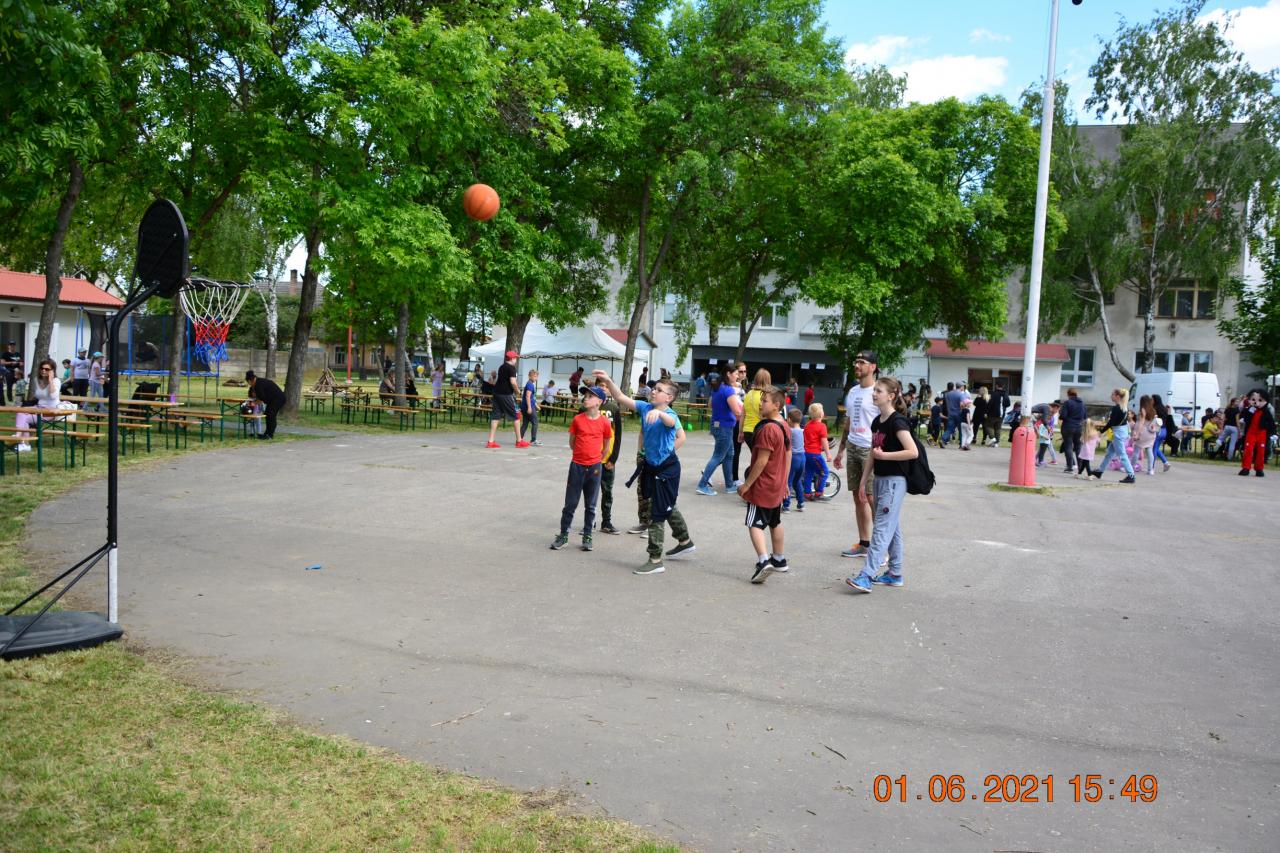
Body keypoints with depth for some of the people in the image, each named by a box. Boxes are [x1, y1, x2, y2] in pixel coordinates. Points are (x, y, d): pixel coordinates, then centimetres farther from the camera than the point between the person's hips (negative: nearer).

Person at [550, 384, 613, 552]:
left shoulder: (605, 422, -5)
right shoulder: (578, 419, -3)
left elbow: (606, 444, 8)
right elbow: (572, 442, 8)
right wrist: (582, 454, 11)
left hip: (594, 467, 0)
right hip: (577, 466, 1)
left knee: (590, 505, 9)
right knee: (570, 503, 6)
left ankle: (587, 536, 19)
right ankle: (563, 535, 15)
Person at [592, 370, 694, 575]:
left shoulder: (670, 416, -23)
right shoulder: (645, 408, -3)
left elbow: (670, 421, -48)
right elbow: (621, 398, -6)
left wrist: (658, 412, -68)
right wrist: (608, 381, -19)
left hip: (667, 469, -8)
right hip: (651, 466, 8)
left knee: (657, 514, -4)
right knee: (667, 507, 25)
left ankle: (655, 560, 4)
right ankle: (685, 542, 46)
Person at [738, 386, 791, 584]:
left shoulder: (767, 429, -22)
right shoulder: (785, 426, 7)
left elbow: (762, 461, -23)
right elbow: (788, 456, 15)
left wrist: (747, 484, -16)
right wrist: (785, 481, 22)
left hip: (762, 486, -9)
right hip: (777, 486, 9)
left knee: (755, 524, -8)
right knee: (775, 522, 20)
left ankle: (763, 561, -22)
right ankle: (779, 560, 31)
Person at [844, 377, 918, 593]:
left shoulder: (897, 421, -14)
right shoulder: (877, 422, 11)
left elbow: (913, 452, -22)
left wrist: (884, 455, -18)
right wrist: (863, 481, 15)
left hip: (895, 481, -9)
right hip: (881, 479, 9)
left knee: (882, 529, -11)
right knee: (892, 528, 14)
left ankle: (866, 576, -16)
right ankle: (895, 574, 21)